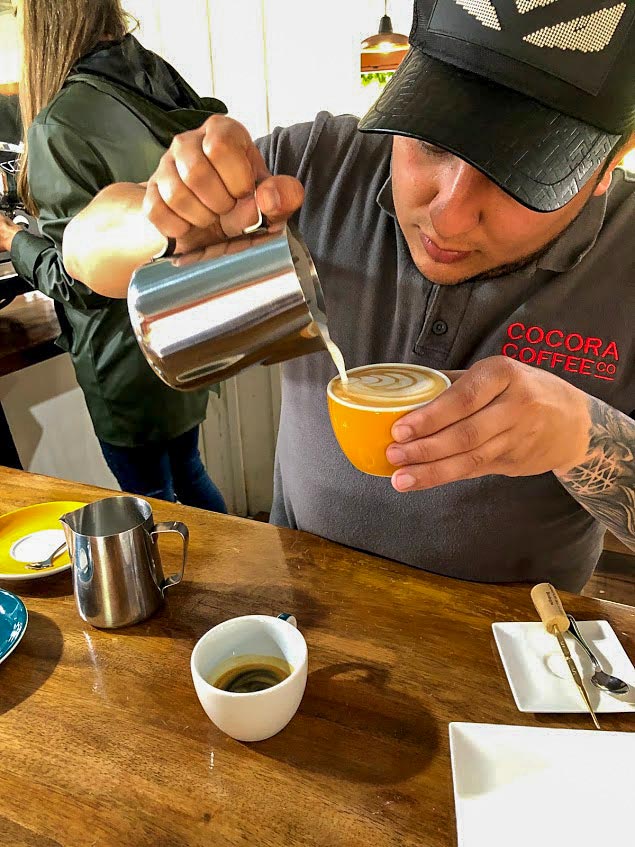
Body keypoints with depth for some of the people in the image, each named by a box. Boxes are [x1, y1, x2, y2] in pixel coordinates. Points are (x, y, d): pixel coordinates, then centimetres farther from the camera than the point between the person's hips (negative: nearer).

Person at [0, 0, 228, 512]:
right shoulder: (166, 81, 2)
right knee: (187, 474, 25)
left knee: (152, 498, 13)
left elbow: (82, 282, -20)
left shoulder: (62, 123, -21)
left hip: (132, 366, -8)